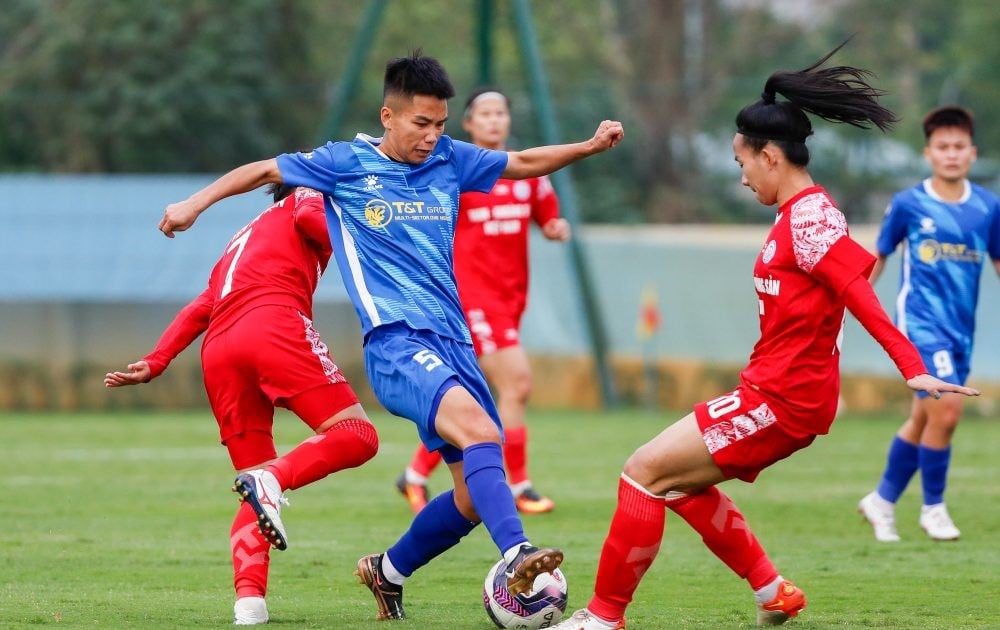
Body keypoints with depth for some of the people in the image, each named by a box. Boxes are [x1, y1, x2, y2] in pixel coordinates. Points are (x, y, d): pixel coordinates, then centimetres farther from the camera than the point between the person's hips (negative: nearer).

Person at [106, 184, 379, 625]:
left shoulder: (241, 243, 39)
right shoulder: (304, 201, 22)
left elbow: (199, 309, 29)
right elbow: (311, 217, -2)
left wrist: (156, 363, 23)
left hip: (218, 352, 7)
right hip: (274, 326, -7)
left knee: (258, 497, 10)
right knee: (356, 435, -10)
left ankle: (248, 596, -12)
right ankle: (273, 479, -33)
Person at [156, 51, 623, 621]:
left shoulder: (449, 159, 15)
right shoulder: (346, 163, 4)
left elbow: (524, 163, 26)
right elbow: (265, 170, 14)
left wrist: (591, 146, 14)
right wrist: (196, 203, 6)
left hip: (453, 340, 6)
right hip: (396, 342, -6)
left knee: (476, 497, 2)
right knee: (479, 429, -32)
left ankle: (389, 571, 27)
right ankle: (517, 557, -48)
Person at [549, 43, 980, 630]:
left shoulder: (809, 216, -16)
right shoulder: (799, 213, 13)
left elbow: (861, 294, -25)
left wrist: (914, 369, -31)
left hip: (779, 400, -10)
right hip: (778, 390, 10)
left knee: (645, 471, -8)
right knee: (679, 481, 20)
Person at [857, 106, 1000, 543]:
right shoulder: (908, 204, -3)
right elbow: (878, 257, 8)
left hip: (961, 328, 4)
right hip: (920, 320, -4)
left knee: (923, 420, 11)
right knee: (946, 411, -17)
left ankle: (882, 501, 28)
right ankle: (933, 508, 0)